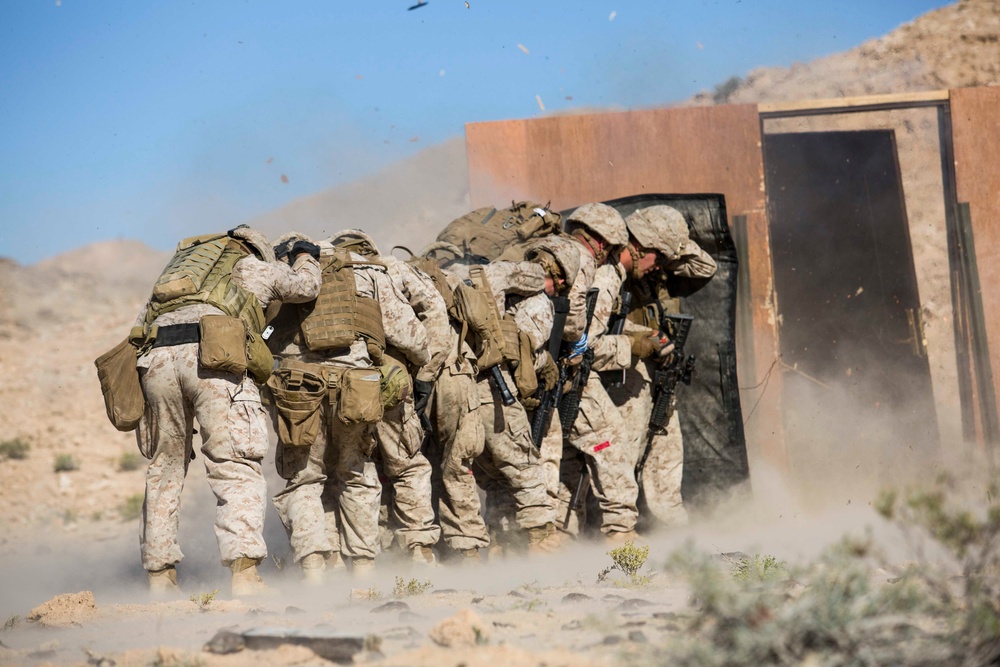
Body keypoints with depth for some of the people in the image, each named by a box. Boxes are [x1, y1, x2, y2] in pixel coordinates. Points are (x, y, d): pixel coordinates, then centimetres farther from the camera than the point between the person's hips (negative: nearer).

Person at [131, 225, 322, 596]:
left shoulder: (180, 264, 37)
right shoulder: (254, 266, 27)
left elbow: (140, 325, 29)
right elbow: (304, 287, 19)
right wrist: (305, 256, 40)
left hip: (157, 357, 4)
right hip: (213, 356, -4)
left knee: (164, 471, 15)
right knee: (236, 470, -6)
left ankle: (160, 577, 14)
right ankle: (245, 576, -18)